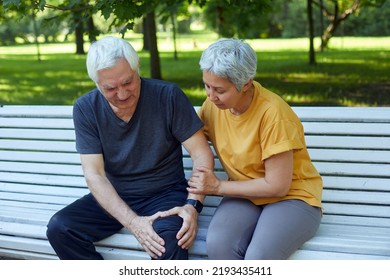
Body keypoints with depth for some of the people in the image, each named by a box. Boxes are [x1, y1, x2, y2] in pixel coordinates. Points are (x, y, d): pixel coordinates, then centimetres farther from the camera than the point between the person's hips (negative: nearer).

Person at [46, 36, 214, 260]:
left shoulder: (168, 96, -12)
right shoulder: (85, 109, -7)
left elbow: (202, 154, -9)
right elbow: (94, 174, -10)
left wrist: (193, 205, -25)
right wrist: (132, 222, -23)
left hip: (164, 194, -3)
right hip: (113, 198, 3)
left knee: (170, 241, -36)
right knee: (58, 228, -21)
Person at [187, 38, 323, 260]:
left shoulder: (273, 113, -21)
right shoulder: (213, 105, -3)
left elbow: (277, 186, -18)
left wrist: (218, 187, -12)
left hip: (293, 197, -4)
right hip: (245, 195, 5)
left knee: (259, 257, -34)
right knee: (218, 244, -29)